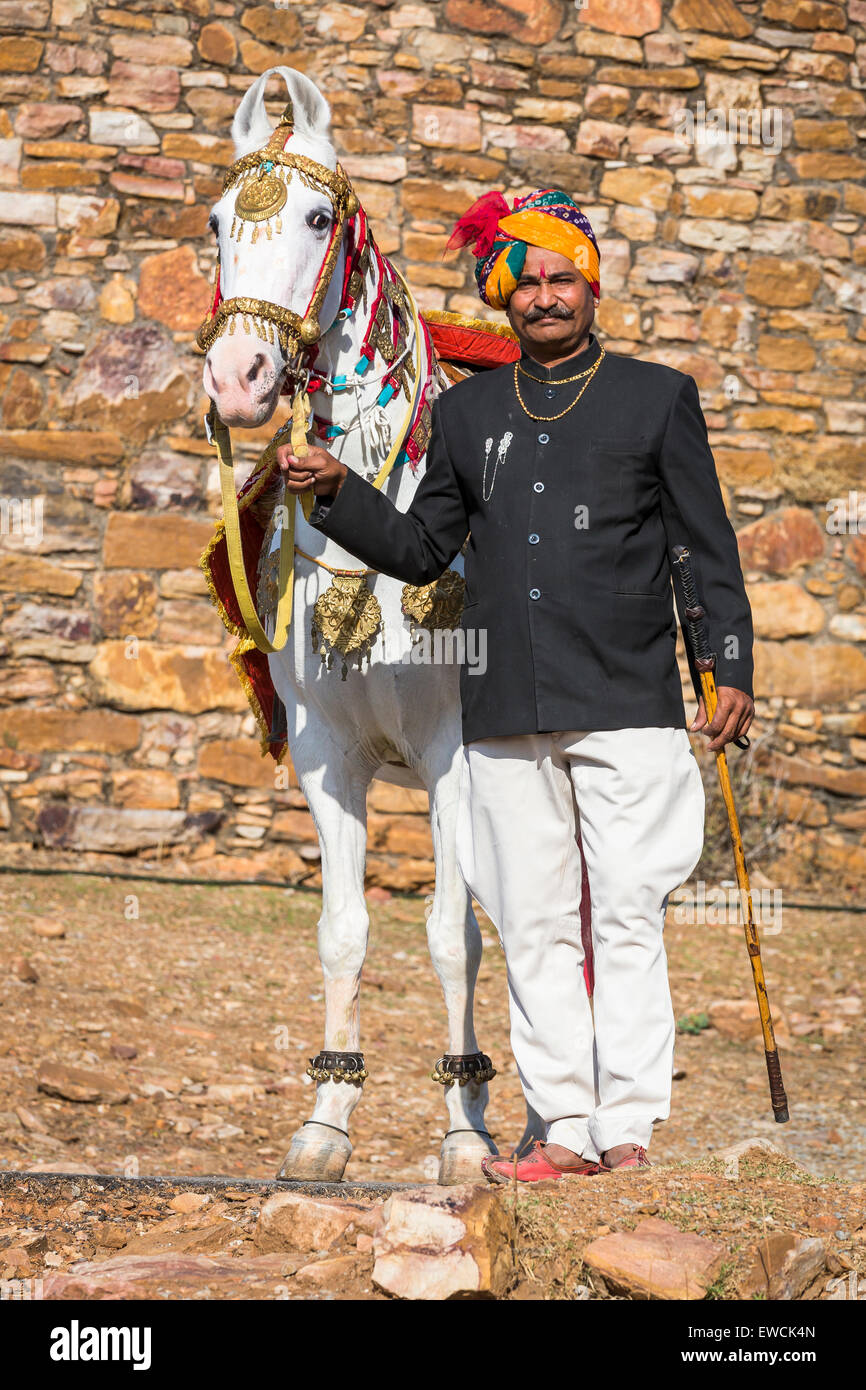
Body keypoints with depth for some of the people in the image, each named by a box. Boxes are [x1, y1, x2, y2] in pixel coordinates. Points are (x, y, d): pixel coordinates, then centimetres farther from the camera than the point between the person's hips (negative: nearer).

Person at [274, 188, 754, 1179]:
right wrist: (335, 492, 2)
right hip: (506, 717, 3)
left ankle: (630, 1127, -2)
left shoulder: (659, 398, 7)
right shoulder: (466, 413, 15)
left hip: (628, 708, -3)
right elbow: (420, 550, 17)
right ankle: (565, 1130, 9)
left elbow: (708, 549, 6)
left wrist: (733, 670, -2)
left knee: (627, 920, -5)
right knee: (532, 927, 3)